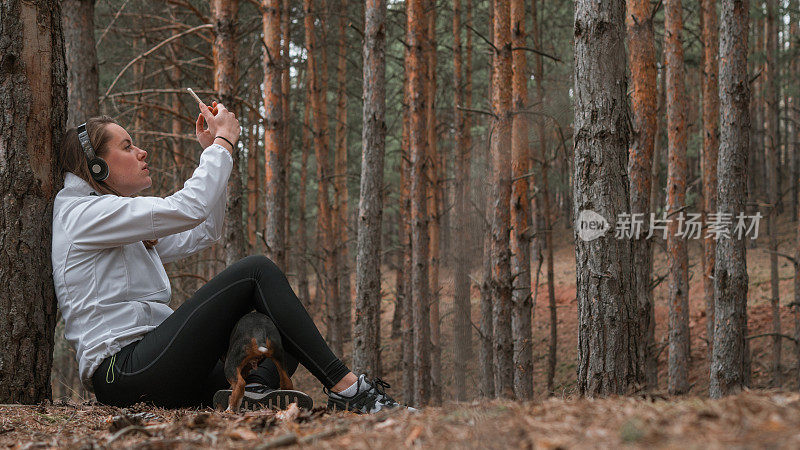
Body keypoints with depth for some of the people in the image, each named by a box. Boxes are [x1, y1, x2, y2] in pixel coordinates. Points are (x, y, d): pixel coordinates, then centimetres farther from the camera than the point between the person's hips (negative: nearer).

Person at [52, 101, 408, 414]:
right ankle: (346, 389, -18)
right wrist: (223, 141, -2)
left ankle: (253, 387, -28)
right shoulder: (85, 214, -4)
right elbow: (189, 208, -15)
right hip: (125, 371, -10)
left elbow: (201, 233, 27)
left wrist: (212, 150, 21)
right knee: (256, 271, -13)